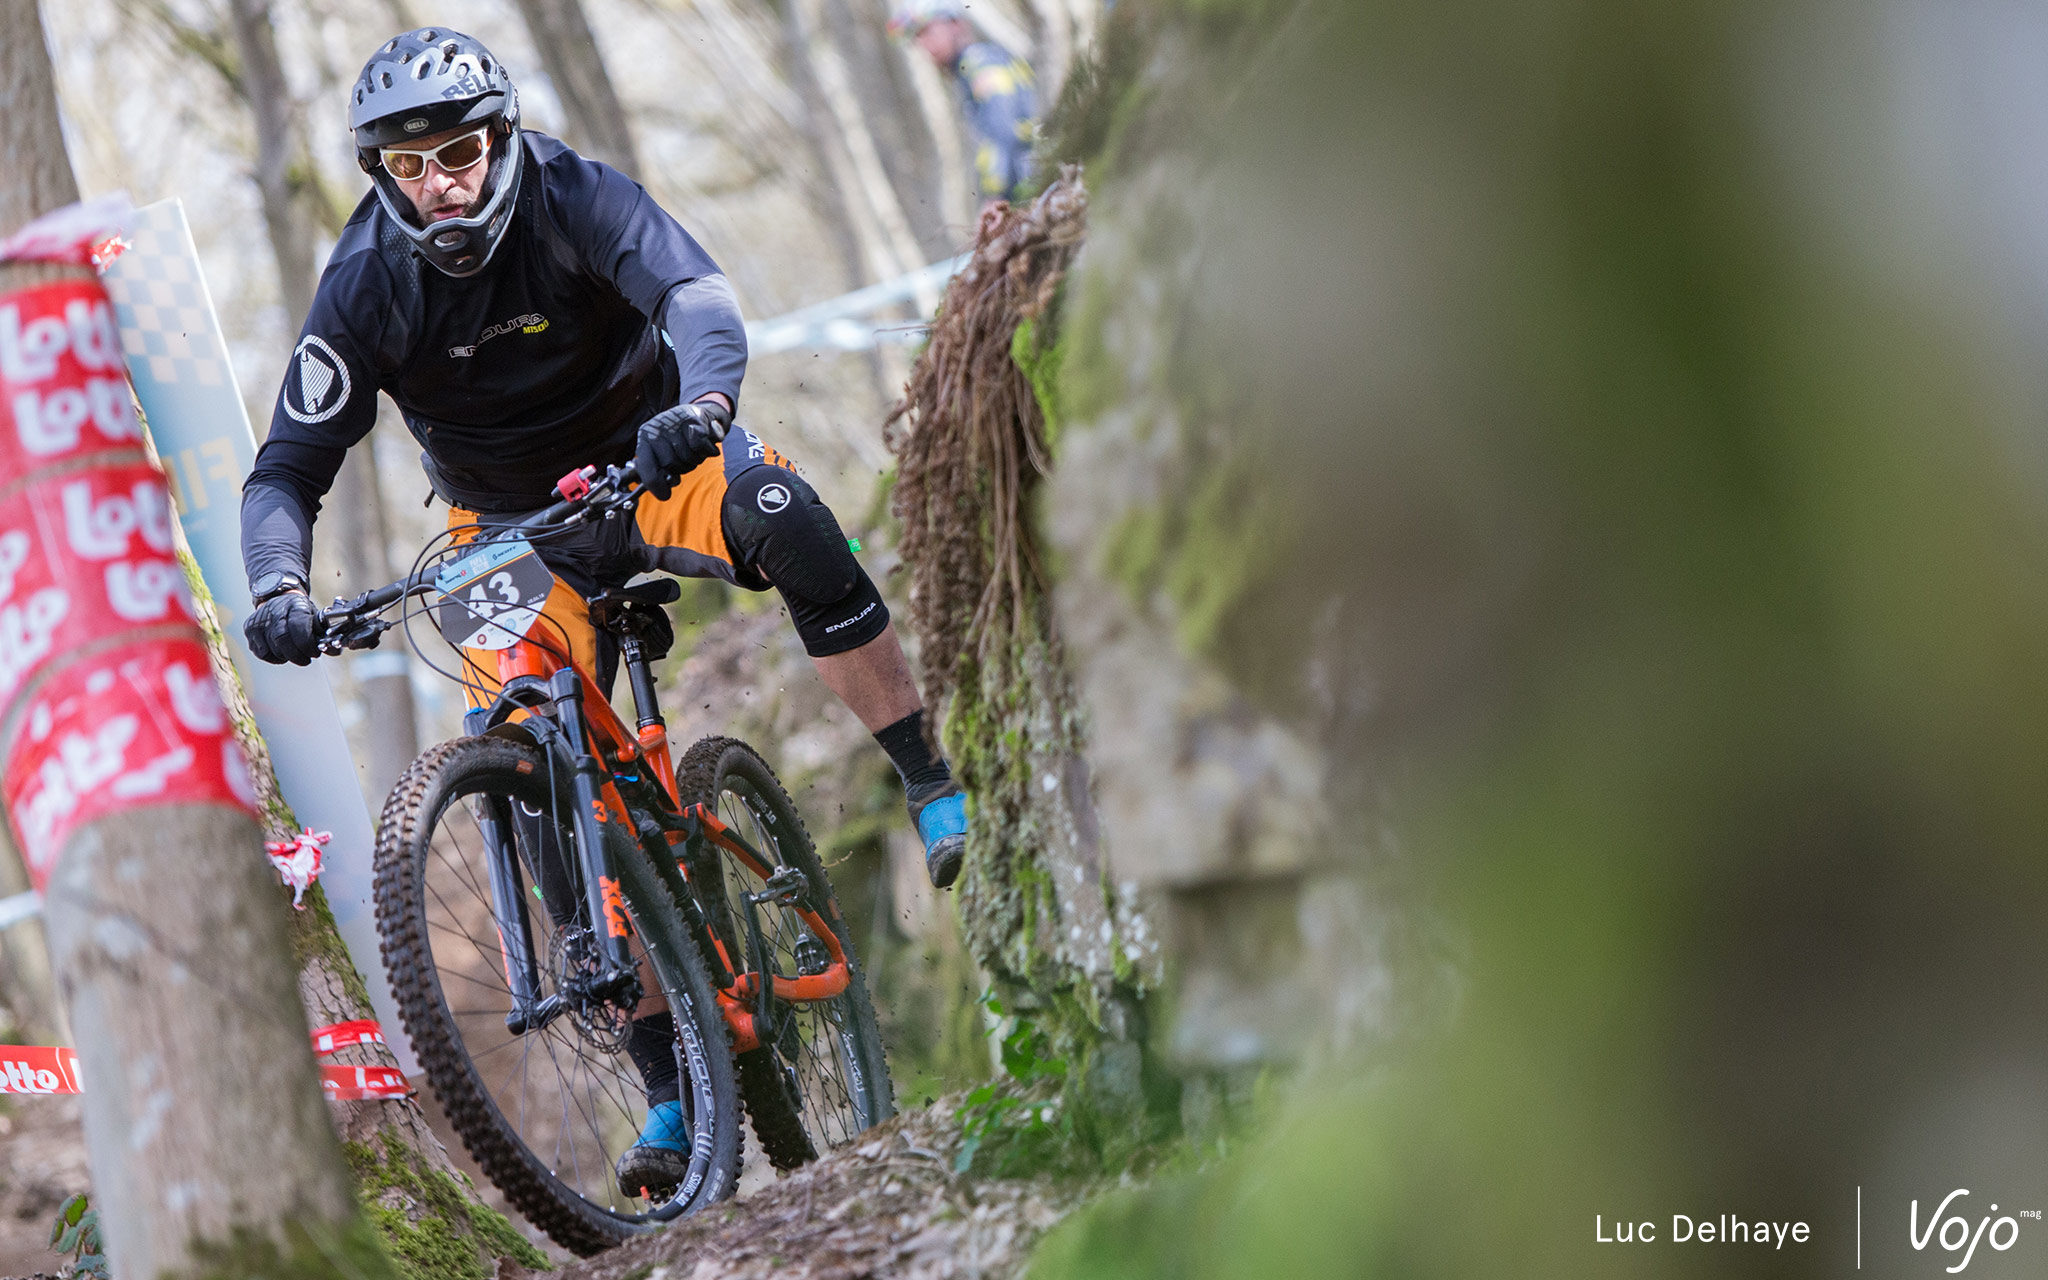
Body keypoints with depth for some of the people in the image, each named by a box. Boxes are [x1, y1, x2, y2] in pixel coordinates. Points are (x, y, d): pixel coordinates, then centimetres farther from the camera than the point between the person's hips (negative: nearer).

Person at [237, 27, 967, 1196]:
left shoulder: (574, 199, -22)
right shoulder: (366, 284, -18)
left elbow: (699, 293, -39)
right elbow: (287, 473, -16)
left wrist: (700, 408, -61)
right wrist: (280, 592, -37)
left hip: (647, 457, -1)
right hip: (513, 523, 2)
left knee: (783, 514, -35)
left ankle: (935, 790, -24)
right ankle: (671, 1085, -4)